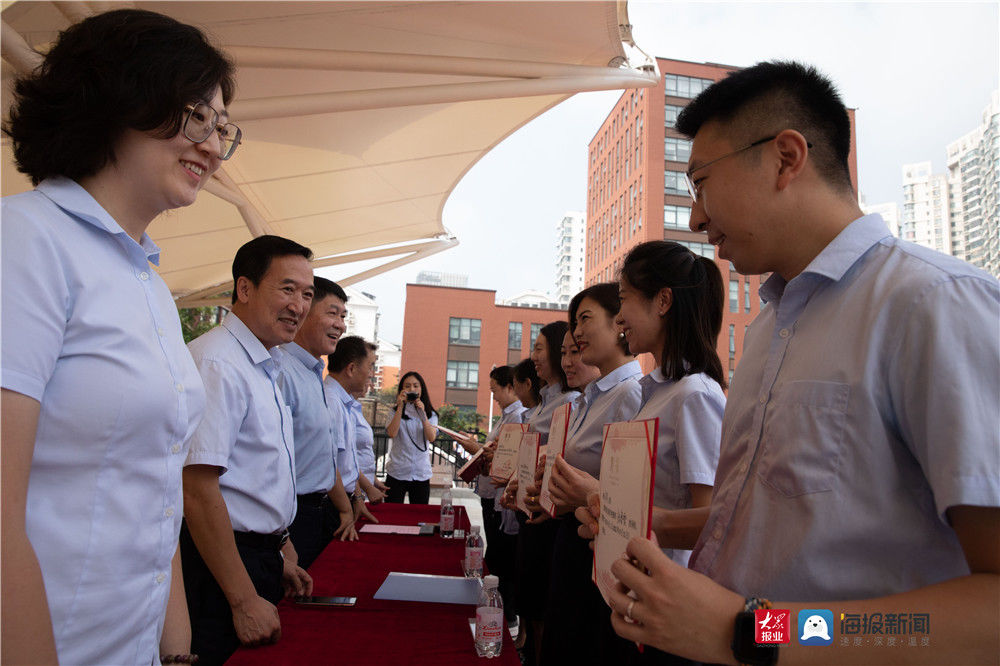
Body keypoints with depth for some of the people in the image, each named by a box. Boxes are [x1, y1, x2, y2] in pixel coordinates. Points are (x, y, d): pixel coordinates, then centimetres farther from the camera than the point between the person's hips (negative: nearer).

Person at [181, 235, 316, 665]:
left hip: (262, 554, 10)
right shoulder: (216, 363, -20)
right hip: (222, 564, -10)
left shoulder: (267, 368, 12)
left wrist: (282, 555, 18)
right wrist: (244, 600, -22)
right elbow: (198, 490, -25)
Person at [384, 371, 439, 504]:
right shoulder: (395, 412, 2)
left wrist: (422, 414, -21)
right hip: (397, 473, -1)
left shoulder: (431, 414, 6)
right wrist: (400, 407, -16)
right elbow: (391, 433, -15)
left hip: (421, 474, 2)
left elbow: (431, 438, -10)